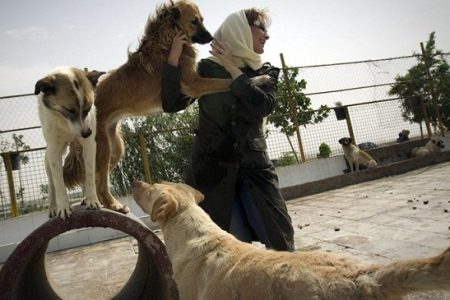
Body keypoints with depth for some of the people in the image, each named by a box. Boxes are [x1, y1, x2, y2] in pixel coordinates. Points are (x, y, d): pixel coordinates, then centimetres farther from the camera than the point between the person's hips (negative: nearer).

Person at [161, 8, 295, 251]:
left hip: (254, 166, 3)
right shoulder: (208, 68, 1)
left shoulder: (266, 73, 9)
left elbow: (263, 105, -12)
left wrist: (232, 69, -10)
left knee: (279, 237, 1)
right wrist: (174, 57, -13)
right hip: (212, 167, -2)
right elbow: (171, 104, -6)